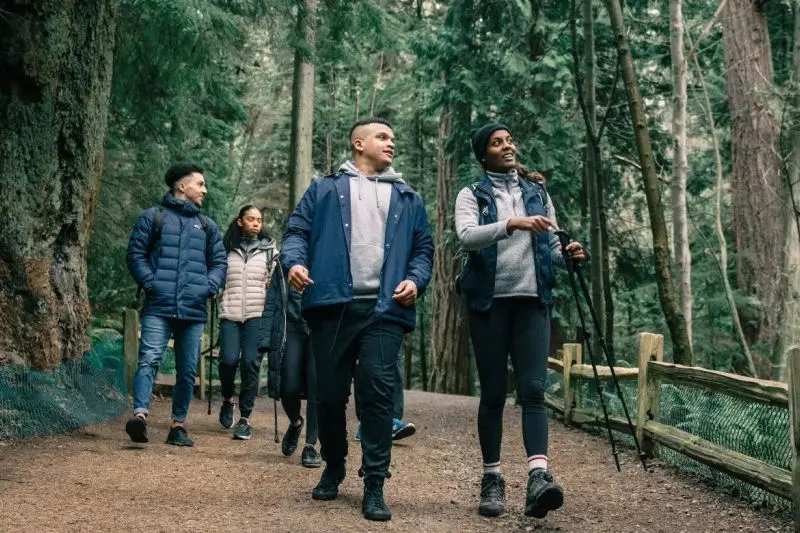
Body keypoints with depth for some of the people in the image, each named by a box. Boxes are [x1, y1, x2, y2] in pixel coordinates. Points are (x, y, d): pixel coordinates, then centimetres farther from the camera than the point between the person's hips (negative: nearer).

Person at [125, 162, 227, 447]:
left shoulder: (207, 226, 19)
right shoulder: (152, 217, 8)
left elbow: (219, 261, 19)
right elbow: (135, 254, 3)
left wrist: (210, 286, 1)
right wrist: (150, 283, -10)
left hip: (194, 310, 4)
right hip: (158, 307, -4)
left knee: (188, 369, 5)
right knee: (149, 359, -18)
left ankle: (178, 425, 12)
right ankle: (140, 415, -28)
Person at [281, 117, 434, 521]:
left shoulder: (408, 199, 21)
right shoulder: (325, 189, 16)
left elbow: (423, 248, 18)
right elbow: (297, 230, 9)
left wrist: (416, 280, -1)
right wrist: (294, 261, -12)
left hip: (385, 309, 1)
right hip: (333, 305, 0)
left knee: (378, 392, -10)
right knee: (330, 393, 5)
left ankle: (374, 485, -3)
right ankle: (333, 468, 26)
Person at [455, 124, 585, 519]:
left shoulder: (537, 194, 16)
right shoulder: (471, 195, 5)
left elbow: (550, 248, 17)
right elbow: (466, 236, -15)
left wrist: (566, 255, -6)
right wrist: (512, 224, -29)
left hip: (532, 301, 2)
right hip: (489, 301, -2)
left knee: (533, 389, -11)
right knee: (493, 393, 2)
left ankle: (538, 477, -21)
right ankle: (492, 479, 10)